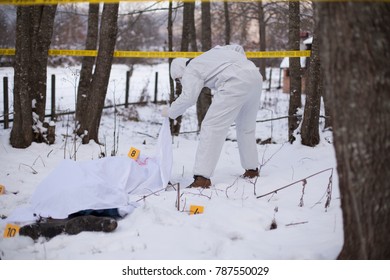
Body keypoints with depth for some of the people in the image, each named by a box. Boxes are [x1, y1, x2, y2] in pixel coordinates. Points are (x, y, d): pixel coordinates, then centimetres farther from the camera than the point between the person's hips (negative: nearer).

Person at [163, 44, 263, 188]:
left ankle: (202, 178, -13)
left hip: (236, 82, -9)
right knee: (246, 127, 24)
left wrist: (170, 112, 8)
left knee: (211, 126, -6)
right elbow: (238, 48, 33)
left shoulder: (190, 71, 7)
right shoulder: (211, 52, 30)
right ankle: (251, 169, 32)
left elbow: (188, 98, -6)